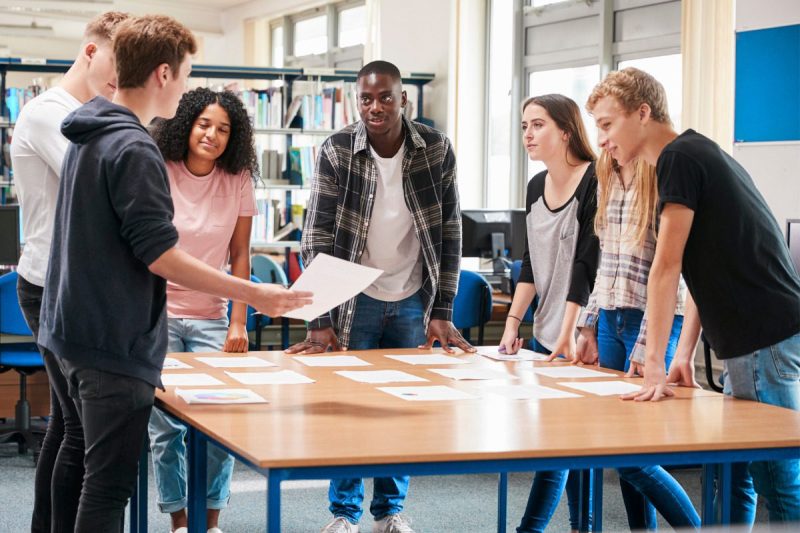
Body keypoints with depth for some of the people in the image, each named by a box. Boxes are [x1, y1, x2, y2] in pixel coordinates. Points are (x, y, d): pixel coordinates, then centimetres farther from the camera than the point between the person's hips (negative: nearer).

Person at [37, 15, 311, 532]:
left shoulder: (89, 136, 11)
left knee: (103, 473, 18)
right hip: (117, 342, -10)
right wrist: (254, 294, -20)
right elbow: (160, 256, -22)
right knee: (110, 482, -4)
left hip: (78, 333, 10)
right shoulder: (134, 149, -19)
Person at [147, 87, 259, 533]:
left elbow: (240, 257, 4)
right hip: (159, 313, -1)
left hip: (210, 318, 1)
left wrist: (239, 323, -1)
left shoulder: (238, 182, 0)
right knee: (165, 426, 0)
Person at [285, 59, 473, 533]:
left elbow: (450, 234, -3)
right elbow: (317, 239, -10)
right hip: (355, 297, -1)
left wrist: (442, 312, -6)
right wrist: (320, 320, -16)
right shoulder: (336, 152, -11)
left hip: (413, 300, 1)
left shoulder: (436, 150, -7)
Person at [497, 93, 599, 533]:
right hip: (546, 333, 7)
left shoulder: (594, 182, -13)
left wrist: (569, 334, -21)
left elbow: (587, 263, -18)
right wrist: (513, 322, 5)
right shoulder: (536, 187, 10)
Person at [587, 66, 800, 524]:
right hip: (762, 335, 10)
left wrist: (654, 366, -14)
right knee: (735, 477, 14)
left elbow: (666, 268, -14)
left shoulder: (680, 157, -10)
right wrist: (685, 354, 16)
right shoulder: (701, 153, 20)